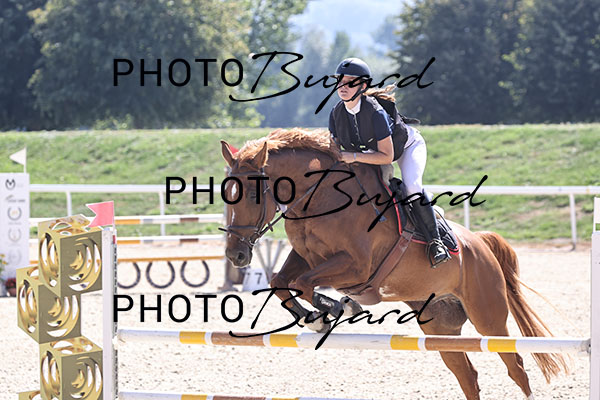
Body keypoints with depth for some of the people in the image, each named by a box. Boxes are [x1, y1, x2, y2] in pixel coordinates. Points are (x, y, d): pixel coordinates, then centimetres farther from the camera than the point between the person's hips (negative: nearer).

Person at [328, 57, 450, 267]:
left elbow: (386, 156, -37)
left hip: (408, 145, -7)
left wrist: (354, 156, -44)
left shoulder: (375, 112, -39)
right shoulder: (336, 113, -19)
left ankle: (434, 240, -20)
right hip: (374, 149, 7)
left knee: (411, 187, -30)